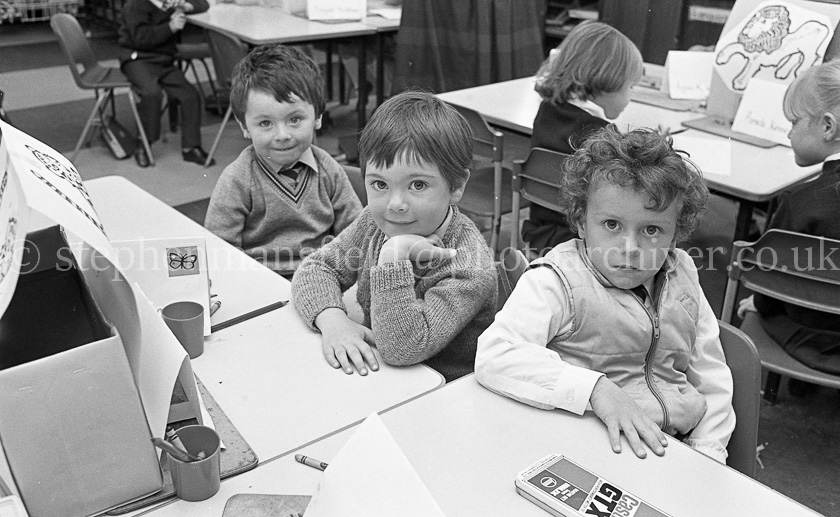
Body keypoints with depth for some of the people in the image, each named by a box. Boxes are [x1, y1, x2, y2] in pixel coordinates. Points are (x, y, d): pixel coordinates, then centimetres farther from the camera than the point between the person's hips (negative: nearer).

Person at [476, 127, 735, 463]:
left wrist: (707, 456, 1)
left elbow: (711, 375, 13)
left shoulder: (681, 274, 6)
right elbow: (493, 356, -26)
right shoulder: (556, 281, -13)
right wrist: (595, 389, -31)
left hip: (678, 447, 8)